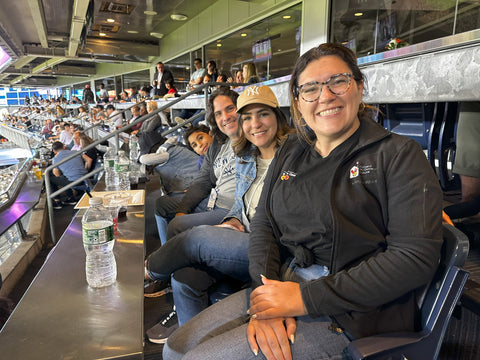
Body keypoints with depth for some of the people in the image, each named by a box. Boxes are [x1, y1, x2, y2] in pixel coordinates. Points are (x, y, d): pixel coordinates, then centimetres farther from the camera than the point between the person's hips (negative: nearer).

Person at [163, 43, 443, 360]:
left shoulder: (399, 155, -7)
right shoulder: (290, 153, 10)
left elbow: (417, 256, -16)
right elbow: (263, 225, 6)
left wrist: (306, 298, -19)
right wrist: (267, 297, -13)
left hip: (350, 315, -5)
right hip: (281, 286, 6)